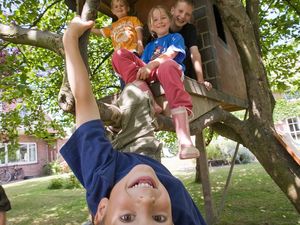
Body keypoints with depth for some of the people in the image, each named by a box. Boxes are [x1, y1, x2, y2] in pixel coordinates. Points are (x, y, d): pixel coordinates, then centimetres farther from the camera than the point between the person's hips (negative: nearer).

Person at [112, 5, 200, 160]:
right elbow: (143, 63, 18)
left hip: (170, 69, -4)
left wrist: (150, 66, -18)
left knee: (167, 66, -42)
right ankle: (149, 102, -33)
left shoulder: (176, 37, 23)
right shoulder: (149, 46, 34)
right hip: (149, 75, 4)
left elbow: (170, 55, 0)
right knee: (119, 54, -12)